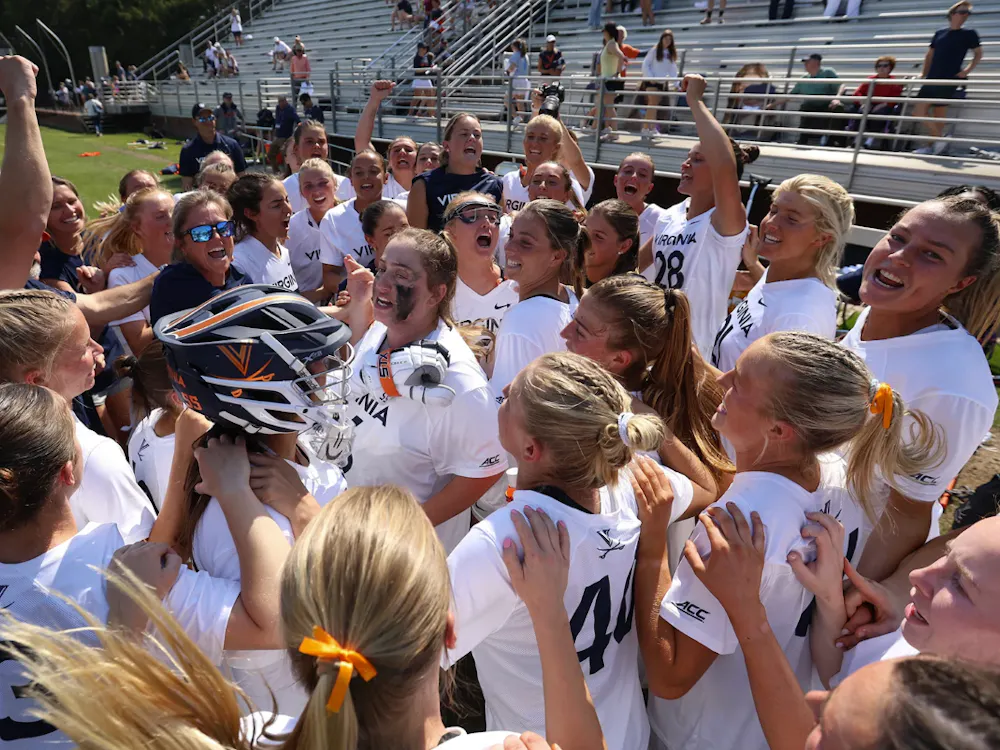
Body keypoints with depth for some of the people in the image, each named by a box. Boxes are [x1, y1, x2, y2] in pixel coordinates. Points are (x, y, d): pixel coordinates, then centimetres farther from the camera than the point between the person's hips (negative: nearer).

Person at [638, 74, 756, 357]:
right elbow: (639, 263, 16)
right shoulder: (672, 215, 3)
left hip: (693, 354, -7)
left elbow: (726, 167, -38)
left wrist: (696, 101, -31)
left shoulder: (726, 224, -19)